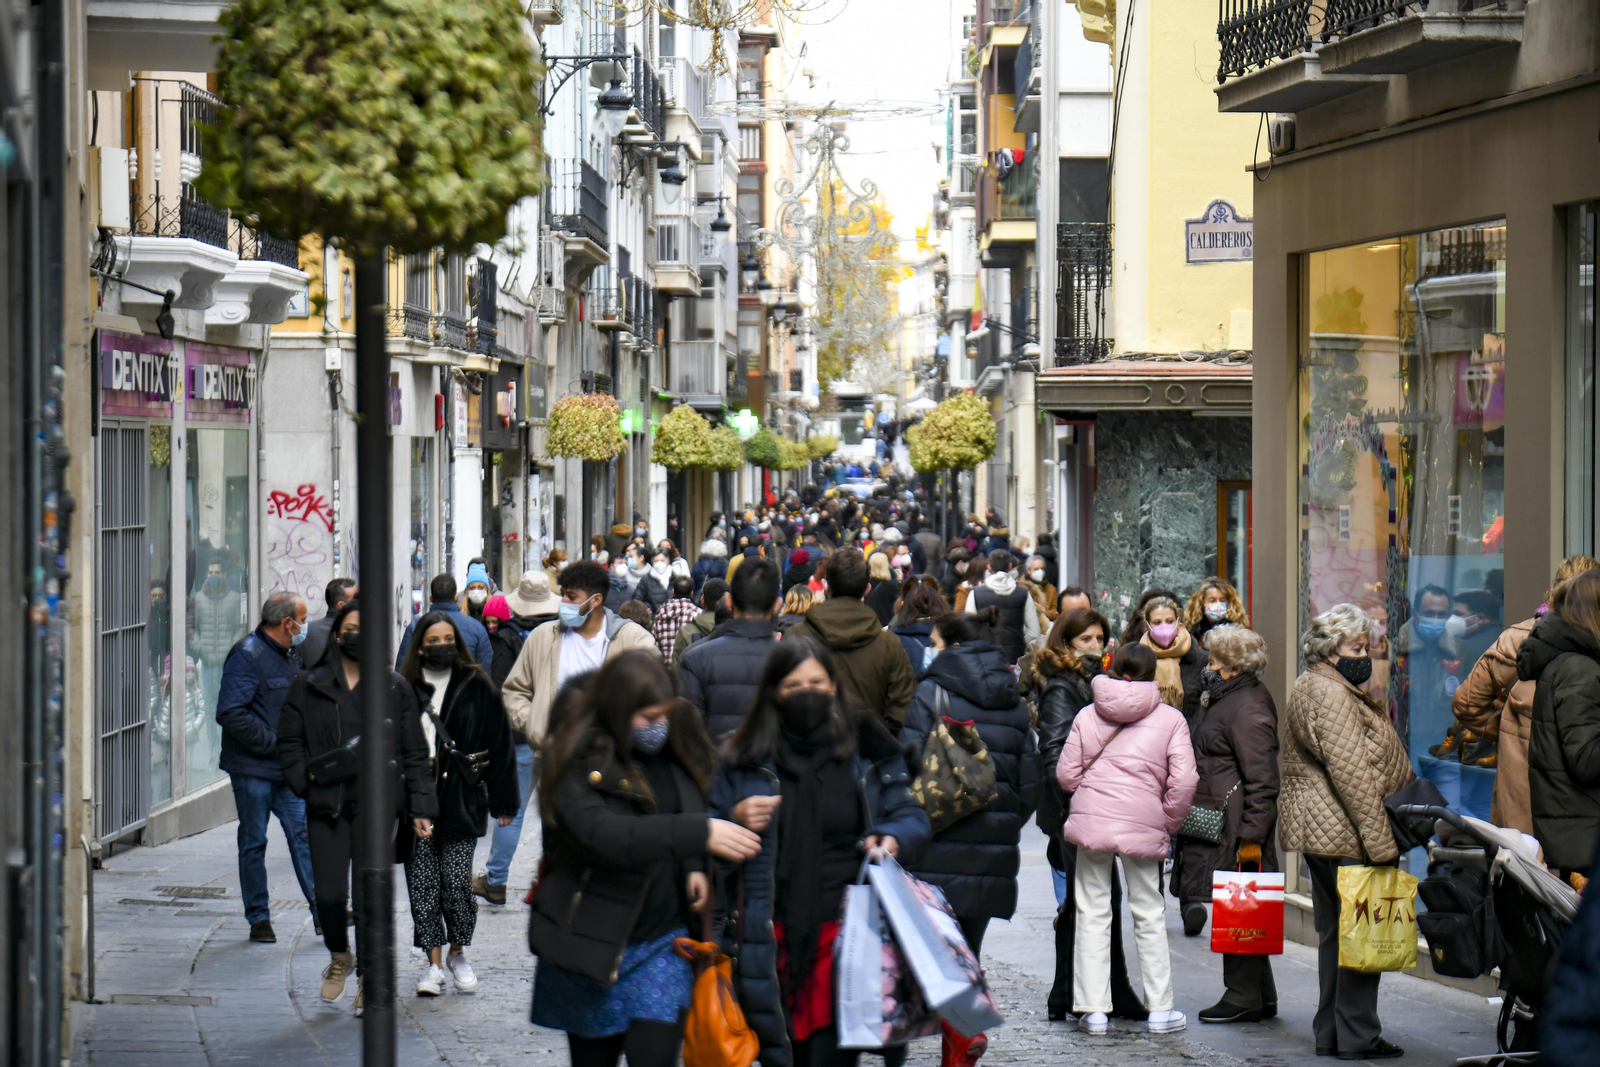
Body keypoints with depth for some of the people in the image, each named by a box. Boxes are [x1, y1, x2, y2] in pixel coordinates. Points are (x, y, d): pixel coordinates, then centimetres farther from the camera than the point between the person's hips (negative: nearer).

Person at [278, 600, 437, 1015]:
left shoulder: (395, 688, 6)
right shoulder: (309, 686, 6)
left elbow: (414, 753, 6)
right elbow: (289, 742, 10)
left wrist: (421, 806, 0)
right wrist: (307, 780, -6)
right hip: (325, 805, 1)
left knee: (370, 893, -3)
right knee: (329, 893, -3)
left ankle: (369, 978, 11)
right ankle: (339, 957, 27)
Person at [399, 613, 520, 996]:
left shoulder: (476, 686, 4)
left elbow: (499, 744, 7)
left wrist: (503, 801, 5)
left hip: (462, 798, -1)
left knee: (456, 882, -5)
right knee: (422, 883, 1)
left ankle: (457, 954, 16)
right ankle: (434, 963, 9)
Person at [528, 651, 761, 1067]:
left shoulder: (673, 749, 2)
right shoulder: (579, 761, -14)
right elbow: (603, 833, -31)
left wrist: (694, 867, -1)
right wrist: (701, 833, -37)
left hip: (664, 940, 3)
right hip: (594, 942, -3)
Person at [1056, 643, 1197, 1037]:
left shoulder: (1088, 715, 7)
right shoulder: (1170, 718, 2)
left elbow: (1066, 774, 5)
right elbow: (1184, 781, -6)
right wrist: (1169, 824, 8)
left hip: (1091, 821, 1)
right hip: (1144, 826, -1)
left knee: (1092, 914, 6)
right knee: (1150, 915, 10)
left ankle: (1092, 1009, 3)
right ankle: (1160, 1009, 12)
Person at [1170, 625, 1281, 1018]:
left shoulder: (1249, 709, -16)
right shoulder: (1222, 700, 17)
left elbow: (1261, 781, -20)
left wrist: (1251, 836, -23)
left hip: (1234, 825, -11)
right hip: (1215, 822, 11)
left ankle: (1245, 997, 0)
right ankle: (1261, 997, 17)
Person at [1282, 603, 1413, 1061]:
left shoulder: (1311, 687, 19)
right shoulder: (1331, 696, -16)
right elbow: (1352, 773, -20)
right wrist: (1380, 843, -20)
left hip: (1319, 832, 11)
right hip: (1343, 833, -11)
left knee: (1334, 931, 14)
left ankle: (1329, 1033, 18)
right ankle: (1357, 1036, -4)